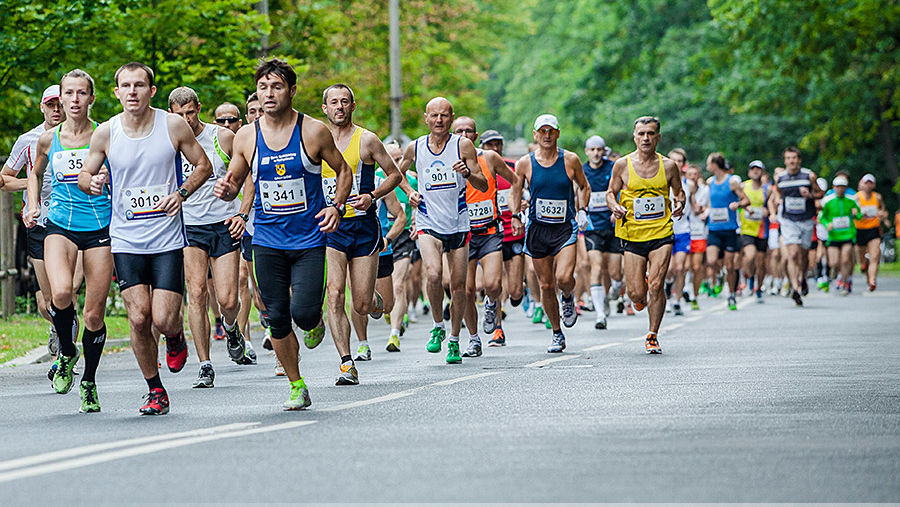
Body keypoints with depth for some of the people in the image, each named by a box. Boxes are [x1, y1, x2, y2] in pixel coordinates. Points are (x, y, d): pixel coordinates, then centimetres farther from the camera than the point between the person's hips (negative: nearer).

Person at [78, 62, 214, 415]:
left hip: (167, 239, -1)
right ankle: (155, 391, 10)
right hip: (126, 240, 1)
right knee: (139, 319, -7)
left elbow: (204, 166, 7)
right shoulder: (105, 133, -1)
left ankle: (176, 338, 28)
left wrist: (181, 193, -10)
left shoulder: (173, 126, -4)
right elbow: (84, 176, 11)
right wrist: (92, 182, -13)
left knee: (164, 320, -9)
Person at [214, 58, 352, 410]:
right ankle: (297, 387, 19)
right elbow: (234, 182, 11)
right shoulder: (246, 137, 1)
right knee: (277, 318, 2)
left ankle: (316, 320, 22)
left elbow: (343, 170, 7)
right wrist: (226, 190, -13)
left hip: (309, 239, -3)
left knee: (302, 313, -16)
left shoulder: (314, 131, -6)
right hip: (267, 241, 3)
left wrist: (337, 207, -9)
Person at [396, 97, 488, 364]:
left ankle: (454, 340, 20)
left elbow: (483, 186, -4)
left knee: (458, 285, 3)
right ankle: (438, 327, -2)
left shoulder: (463, 146, -4)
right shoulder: (414, 148, 1)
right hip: (428, 223, 0)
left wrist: (467, 173, -23)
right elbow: (398, 172, 22)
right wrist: (409, 192, 4)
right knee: (433, 274, -24)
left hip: (458, 225, 0)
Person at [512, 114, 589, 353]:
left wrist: (582, 210, 1)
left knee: (564, 277, -21)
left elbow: (584, 187, 15)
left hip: (565, 227, -1)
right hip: (537, 229, 1)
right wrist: (515, 216, -5)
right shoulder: (525, 163, 0)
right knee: (546, 285, 3)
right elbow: (515, 192, 12)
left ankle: (568, 299, 16)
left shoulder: (570, 160, 0)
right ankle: (557, 335, 18)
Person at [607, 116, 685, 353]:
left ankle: (653, 336, 3)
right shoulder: (622, 165, 0)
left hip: (662, 233, 0)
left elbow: (678, 191, 15)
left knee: (656, 286, -12)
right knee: (637, 294, -4)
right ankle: (641, 296, 35)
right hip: (632, 234, 0)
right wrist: (615, 206, -12)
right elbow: (611, 192, 9)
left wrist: (679, 204, -7)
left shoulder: (668, 166, 2)